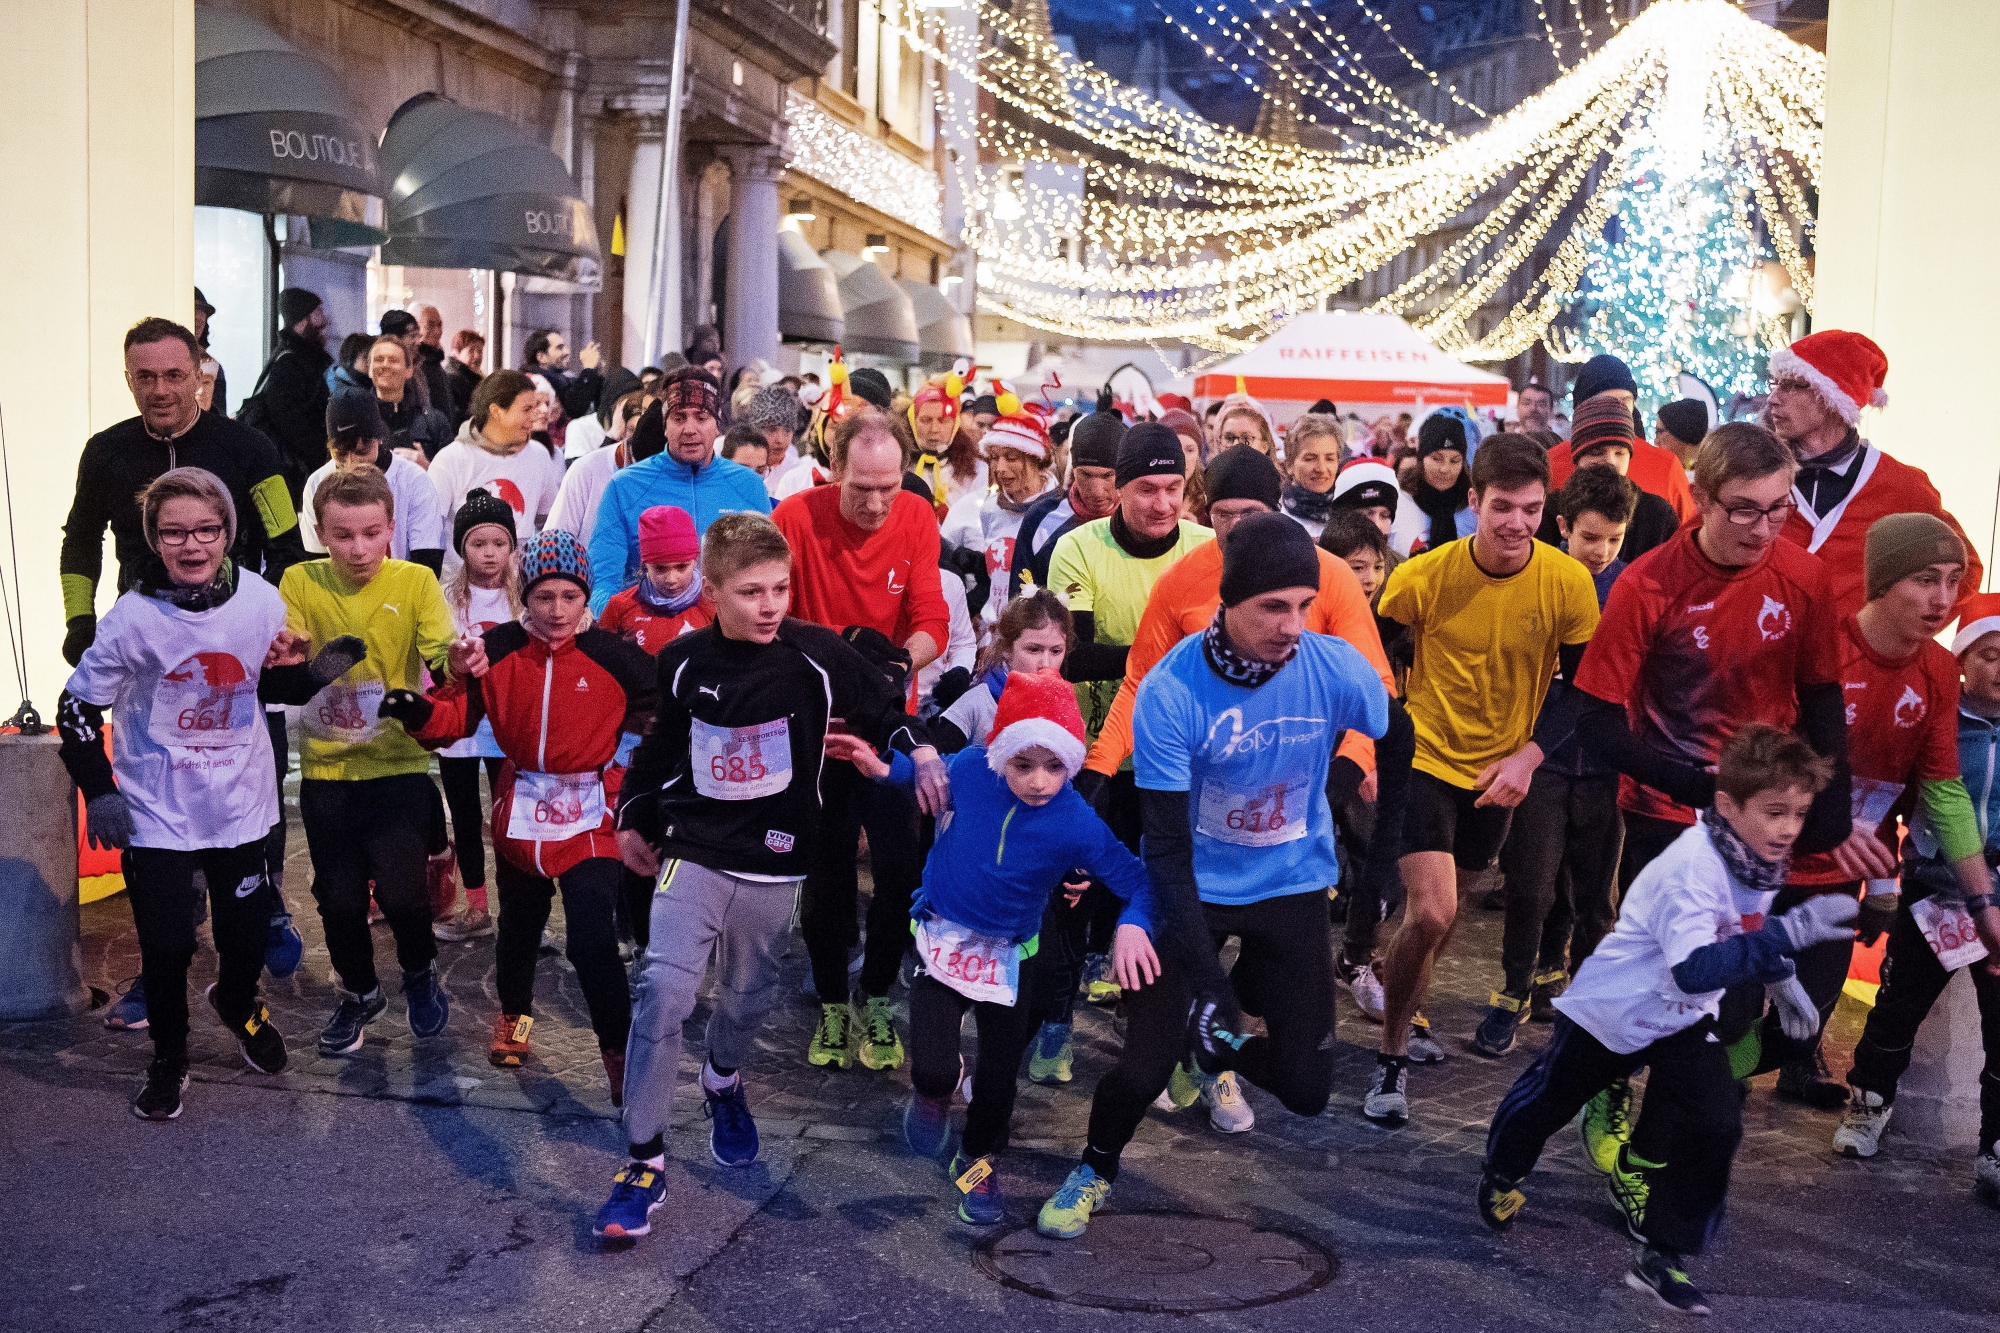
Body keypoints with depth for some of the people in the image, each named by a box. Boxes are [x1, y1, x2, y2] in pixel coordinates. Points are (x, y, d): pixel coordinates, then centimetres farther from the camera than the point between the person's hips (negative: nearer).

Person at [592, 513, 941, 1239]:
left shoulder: (817, 655, -8)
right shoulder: (684, 662, -3)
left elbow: (881, 709, 4)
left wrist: (918, 749, -14)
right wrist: (633, 818, 17)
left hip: (773, 864, 1)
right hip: (694, 852, -1)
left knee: (748, 996, 14)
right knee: (663, 993, -14)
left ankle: (723, 1081, 49)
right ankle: (645, 1159, -4)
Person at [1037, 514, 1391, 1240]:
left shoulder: (1338, 669, -18)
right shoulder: (1169, 692, -24)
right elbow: (1168, 846, -22)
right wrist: (1205, 980, -27)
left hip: (1292, 884, 2)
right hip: (1193, 888, -2)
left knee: (1305, 1087, 0)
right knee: (1145, 1068, -9)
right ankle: (1096, 1167, 25)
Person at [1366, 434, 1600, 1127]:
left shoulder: (1571, 584, -14)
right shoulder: (1422, 577, -19)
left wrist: (1528, 754, -14)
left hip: (1500, 770, 4)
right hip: (1426, 757, -3)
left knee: (1444, 904, 20)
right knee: (1430, 914, -18)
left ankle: (1400, 1011, 46)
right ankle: (1392, 1055, 3)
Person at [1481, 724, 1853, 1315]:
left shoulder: (1762, 858, -9)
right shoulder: (1691, 867, -35)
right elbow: (1694, 968, -47)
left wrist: (1779, 977, 7)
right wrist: (1789, 934, -54)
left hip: (1685, 1020, 6)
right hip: (1610, 1013, -6)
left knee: (1715, 1123, -12)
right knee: (1545, 1102, 16)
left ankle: (1662, 1255, 2)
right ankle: (1501, 1173, 48)